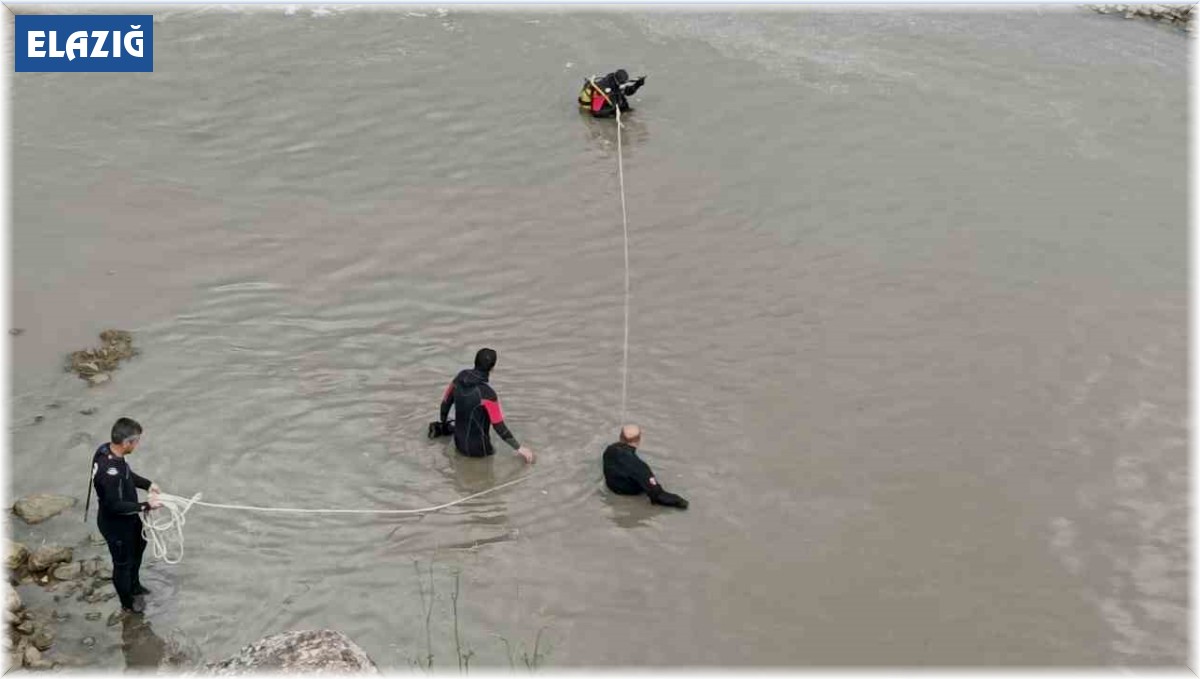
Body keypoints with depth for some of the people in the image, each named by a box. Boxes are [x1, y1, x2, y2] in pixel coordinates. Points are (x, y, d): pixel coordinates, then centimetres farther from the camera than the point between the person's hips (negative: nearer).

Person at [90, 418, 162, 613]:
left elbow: (127, 474, 8)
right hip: (116, 525, -9)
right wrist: (146, 506, -25)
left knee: (138, 546, 31)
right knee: (123, 562, 16)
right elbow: (115, 505, -31)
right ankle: (128, 603, 41)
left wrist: (147, 484, -1)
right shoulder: (110, 472, -40)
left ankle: (134, 586, 56)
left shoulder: (107, 449, -11)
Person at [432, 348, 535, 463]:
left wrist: (443, 425, 24)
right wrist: (519, 448, -11)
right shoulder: (487, 393, -30)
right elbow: (499, 426, -23)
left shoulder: (460, 377, -10)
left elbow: (446, 401, 5)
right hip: (477, 449, -7)